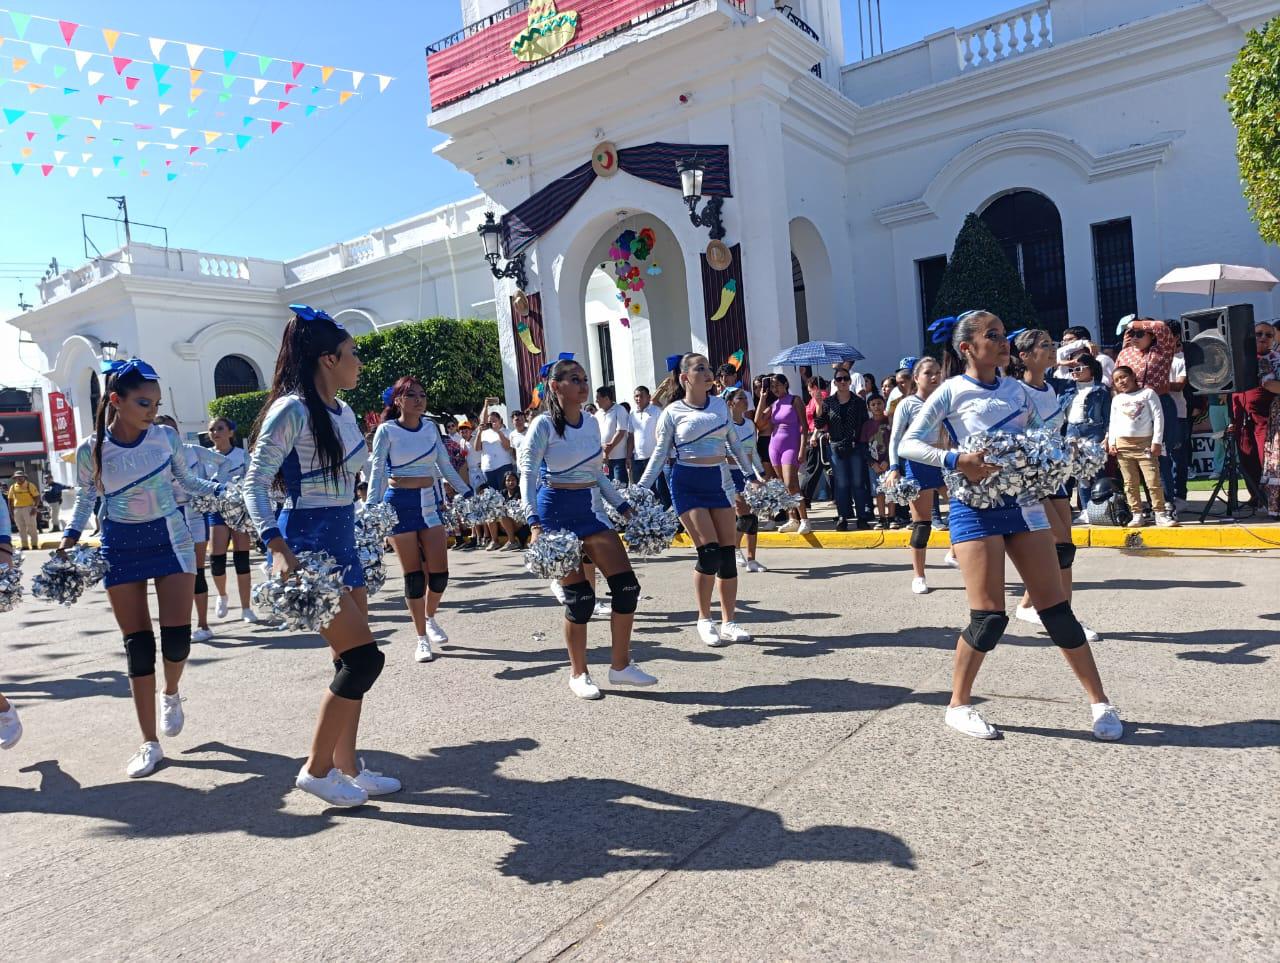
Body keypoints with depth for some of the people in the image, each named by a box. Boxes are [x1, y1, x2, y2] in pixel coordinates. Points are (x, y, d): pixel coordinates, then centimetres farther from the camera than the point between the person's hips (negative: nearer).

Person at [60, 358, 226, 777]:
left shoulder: (166, 437, -7)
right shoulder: (91, 450, -8)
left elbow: (185, 479, 10)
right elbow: (85, 496, 8)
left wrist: (221, 489, -2)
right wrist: (71, 535, -4)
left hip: (170, 537, 0)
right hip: (121, 546, 0)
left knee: (177, 635, -7)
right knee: (137, 643, 3)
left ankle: (171, 693, 30)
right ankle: (150, 743, 13)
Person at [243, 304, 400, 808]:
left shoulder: (344, 413, 10)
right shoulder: (292, 410, -14)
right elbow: (254, 483, -17)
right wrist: (277, 547, -28)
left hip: (342, 543, 9)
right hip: (306, 546, -9)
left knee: (351, 661, 11)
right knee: (364, 656, -10)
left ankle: (347, 766, 24)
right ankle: (316, 769, 7)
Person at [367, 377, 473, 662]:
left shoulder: (430, 427, 5)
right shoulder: (387, 430, -6)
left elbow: (445, 466, 10)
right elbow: (378, 473, -7)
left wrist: (468, 494, 7)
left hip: (430, 500, 3)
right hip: (400, 503, -3)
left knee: (439, 572, -1)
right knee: (413, 574, 1)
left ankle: (430, 618, 28)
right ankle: (422, 639, 13)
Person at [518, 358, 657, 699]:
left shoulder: (592, 423, 9)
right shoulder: (544, 424, -9)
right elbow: (528, 474, -14)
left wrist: (624, 507, 16)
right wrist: (534, 523, -25)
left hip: (590, 508, 6)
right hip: (557, 510, -6)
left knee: (627, 585, -1)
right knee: (579, 596, -5)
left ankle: (621, 665, 14)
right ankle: (578, 674, 15)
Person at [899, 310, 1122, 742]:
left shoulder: (1017, 390, 11)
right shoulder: (952, 392, -4)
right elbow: (908, 444, -9)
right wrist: (956, 461, -22)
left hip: (1023, 501, 5)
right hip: (976, 507, -4)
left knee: (1056, 608, 5)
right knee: (989, 616, -8)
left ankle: (1099, 701, 18)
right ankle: (959, 704, 11)